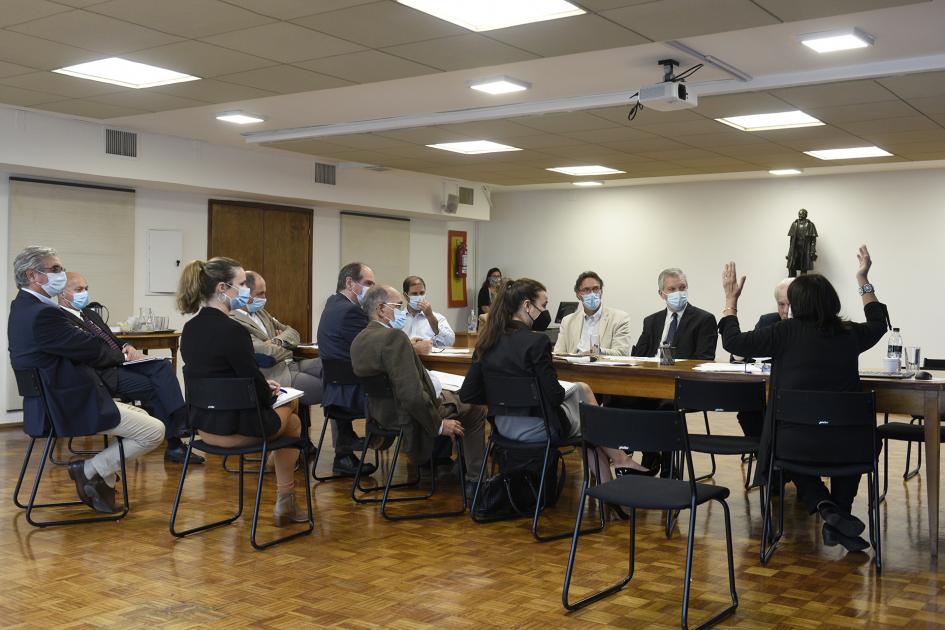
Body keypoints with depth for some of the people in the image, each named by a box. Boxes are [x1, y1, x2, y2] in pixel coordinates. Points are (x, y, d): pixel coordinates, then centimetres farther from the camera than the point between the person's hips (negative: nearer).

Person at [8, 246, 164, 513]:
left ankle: (104, 481, 22)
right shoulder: (43, 314, -24)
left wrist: (116, 354, 1)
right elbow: (90, 350, -17)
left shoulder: (23, 307, 9)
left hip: (54, 402, 11)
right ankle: (89, 471, 2)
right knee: (154, 430, -7)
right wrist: (122, 355, 3)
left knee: (140, 416, 22)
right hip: (71, 407, -11)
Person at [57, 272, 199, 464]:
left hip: (121, 362, 8)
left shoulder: (90, 313, 25)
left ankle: (180, 421, -29)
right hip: (103, 374, -8)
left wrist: (128, 348, 1)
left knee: (163, 366, -19)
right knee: (155, 388, -22)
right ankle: (174, 445, -17)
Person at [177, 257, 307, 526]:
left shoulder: (190, 329, 2)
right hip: (235, 429, -7)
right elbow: (257, 388, -19)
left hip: (203, 424, 7)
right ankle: (285, 505, 33)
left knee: (286, 404, 30)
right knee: (292, 420, 25)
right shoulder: (232, 330, -23)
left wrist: (263, 388, 13)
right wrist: (271, 394, 4)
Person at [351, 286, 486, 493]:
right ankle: (474, 479, 14)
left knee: (449, 394, 31)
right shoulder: (394, 337, -27)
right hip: (407, 419, -9)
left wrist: (412, 349, 8)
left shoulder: (359, 339, 1)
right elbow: (412, 394, -30)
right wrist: (439, 425, -18)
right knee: (475, 409, 11)